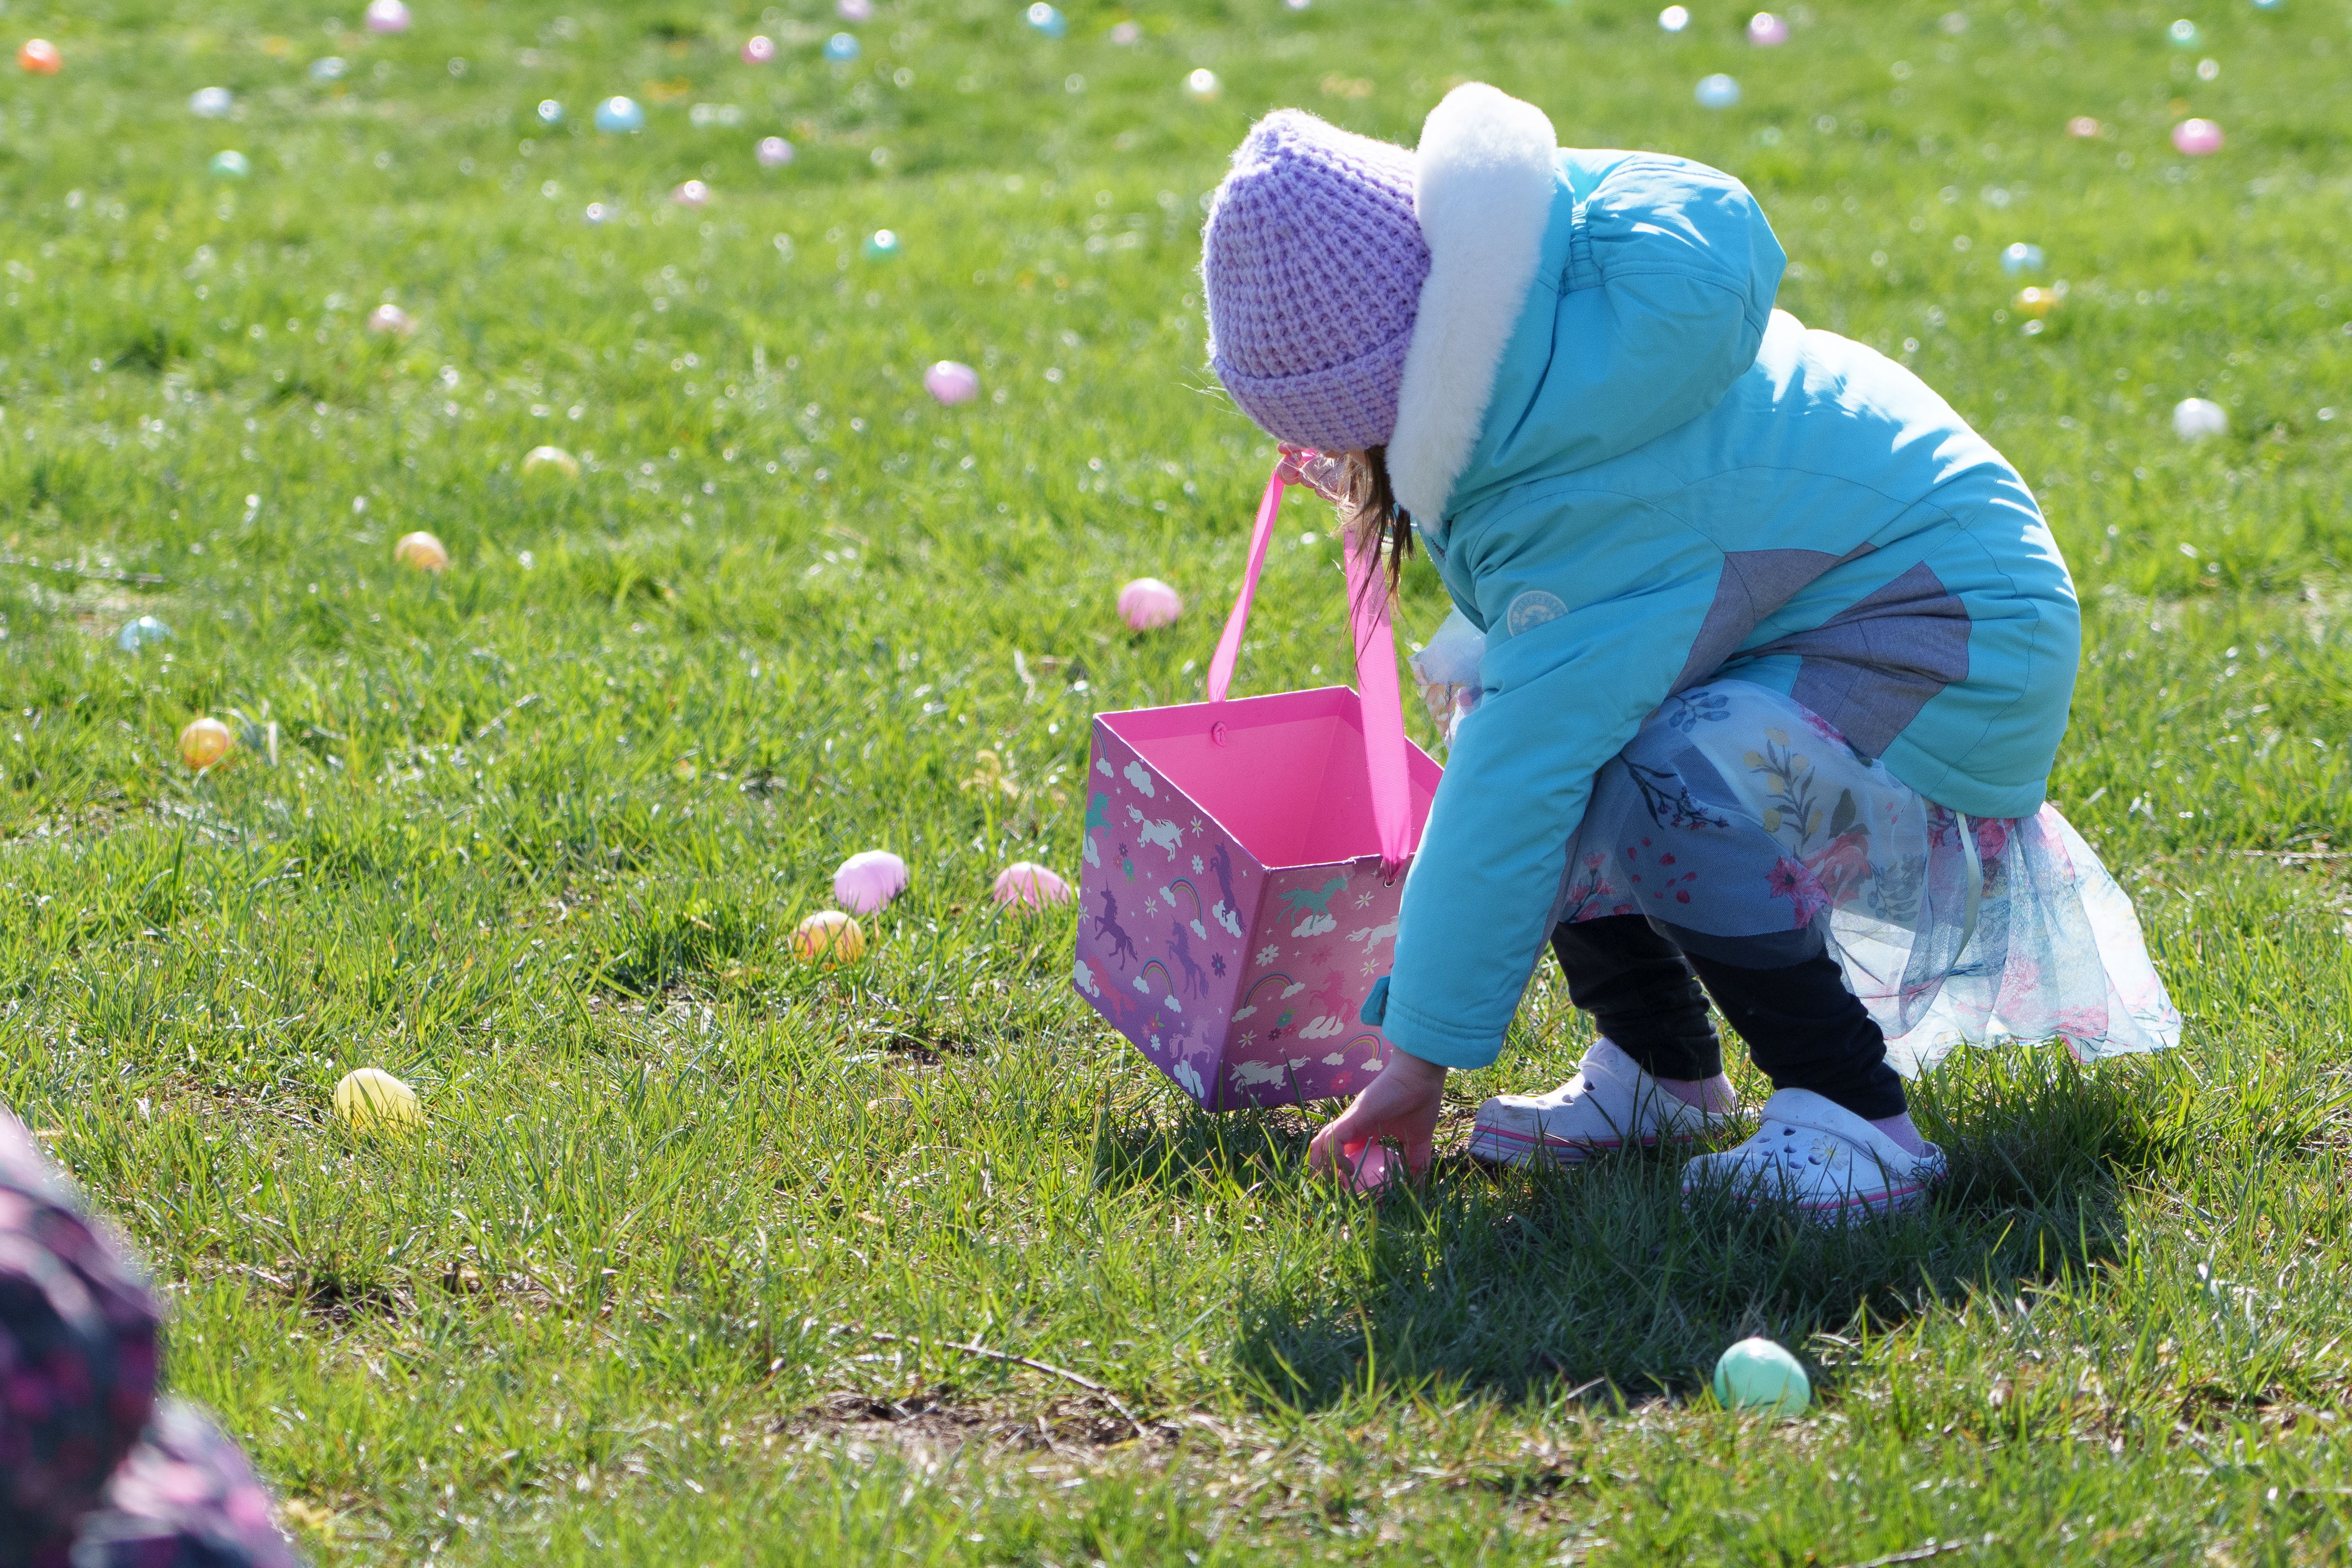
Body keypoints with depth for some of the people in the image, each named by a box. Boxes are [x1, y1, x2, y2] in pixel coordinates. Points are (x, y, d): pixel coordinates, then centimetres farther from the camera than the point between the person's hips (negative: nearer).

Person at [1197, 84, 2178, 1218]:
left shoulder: (1595, 485, -34)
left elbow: (1517, 785, -32)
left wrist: (1420, 1056, -27)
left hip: (1953, 640, -10)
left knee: (1659, 786, -33)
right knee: (1489, 698, 1)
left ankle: (1859, 1125, -19)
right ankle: (1658, 1071, 8)